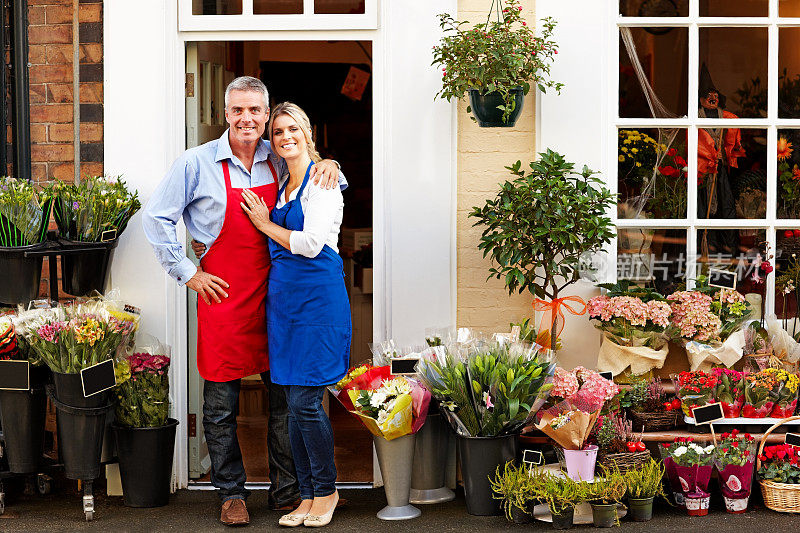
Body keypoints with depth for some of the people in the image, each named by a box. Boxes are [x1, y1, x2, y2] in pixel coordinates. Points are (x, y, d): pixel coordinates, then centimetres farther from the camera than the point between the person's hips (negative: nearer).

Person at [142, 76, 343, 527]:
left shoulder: (280, 161, 6)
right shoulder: (197, 163, -3)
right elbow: (156, 217, 1)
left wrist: (329, 166, -5)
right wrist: (186, 272, -3)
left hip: (275, 292, 3)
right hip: (223, 294, -3)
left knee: (284, 396, 8)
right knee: (221, 404, 5)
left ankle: (287, 490, 21)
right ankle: (231, 494, 19)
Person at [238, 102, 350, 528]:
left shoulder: (322, 180, -6)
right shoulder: (280, 184, 17)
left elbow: (310, 243, -15)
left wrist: (265, 224, -3)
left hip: (317, 296, -7)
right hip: (282, 296, 7)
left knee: (305, 401, -7)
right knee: (294, 403, 7)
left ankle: (326, 491, 9)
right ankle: (308, 496, 15)